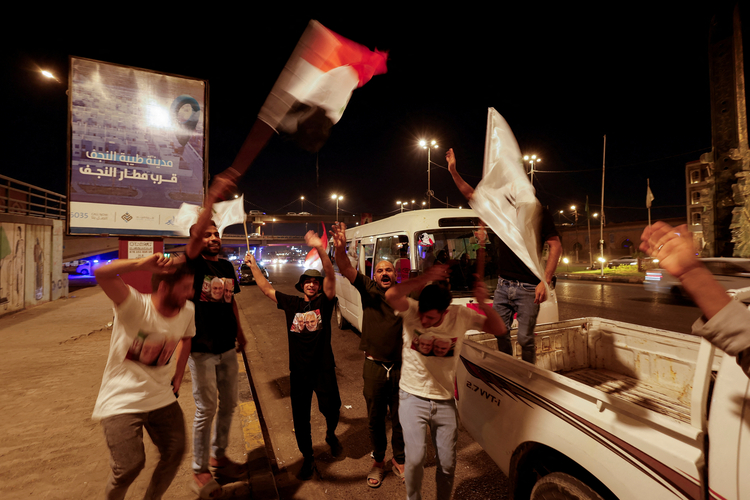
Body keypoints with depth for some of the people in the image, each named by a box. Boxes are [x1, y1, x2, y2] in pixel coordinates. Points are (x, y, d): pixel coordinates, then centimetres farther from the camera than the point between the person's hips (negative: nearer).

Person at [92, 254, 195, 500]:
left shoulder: (187, 311, -8)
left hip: (161, 398, 5)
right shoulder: (135, 305, -24)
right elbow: (101, 273, -40)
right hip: (121, 402, -5)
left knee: (175, 452, 9)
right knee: (130, 465, -8)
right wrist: (141, 264, -43)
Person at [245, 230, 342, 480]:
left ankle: (331, 435, 44)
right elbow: (267, 289, 13)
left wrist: (320, 249, -38)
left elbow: (331, 276, -23)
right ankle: (308, 458, 36)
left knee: (331, 408, 7)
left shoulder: (324, 302, -6)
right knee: (300, 418, 12)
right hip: (299, 371, 3)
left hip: (323, 369, -2)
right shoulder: (291, 303, 3)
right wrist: (254, 266, 11)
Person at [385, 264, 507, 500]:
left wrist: (484, 304, -26)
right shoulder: (412, 311, -19)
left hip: (445, 402, 2)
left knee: (447, 464, 13)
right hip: (412, 398, -2)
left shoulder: (461, 316, -12)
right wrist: (424, 279, -47)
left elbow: (500, 330, -9)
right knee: (415, 459, -7)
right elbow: (391, 296, -39)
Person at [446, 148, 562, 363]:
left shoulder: (539, 212, -5)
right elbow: (472, 195, 13)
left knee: (524, 337, -1)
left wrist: (545, 281, -16)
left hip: (527, 287, -5)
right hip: (503, 284, 5)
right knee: (500, 333, 10)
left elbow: (556, 246, -8)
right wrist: (453, 171, 7)